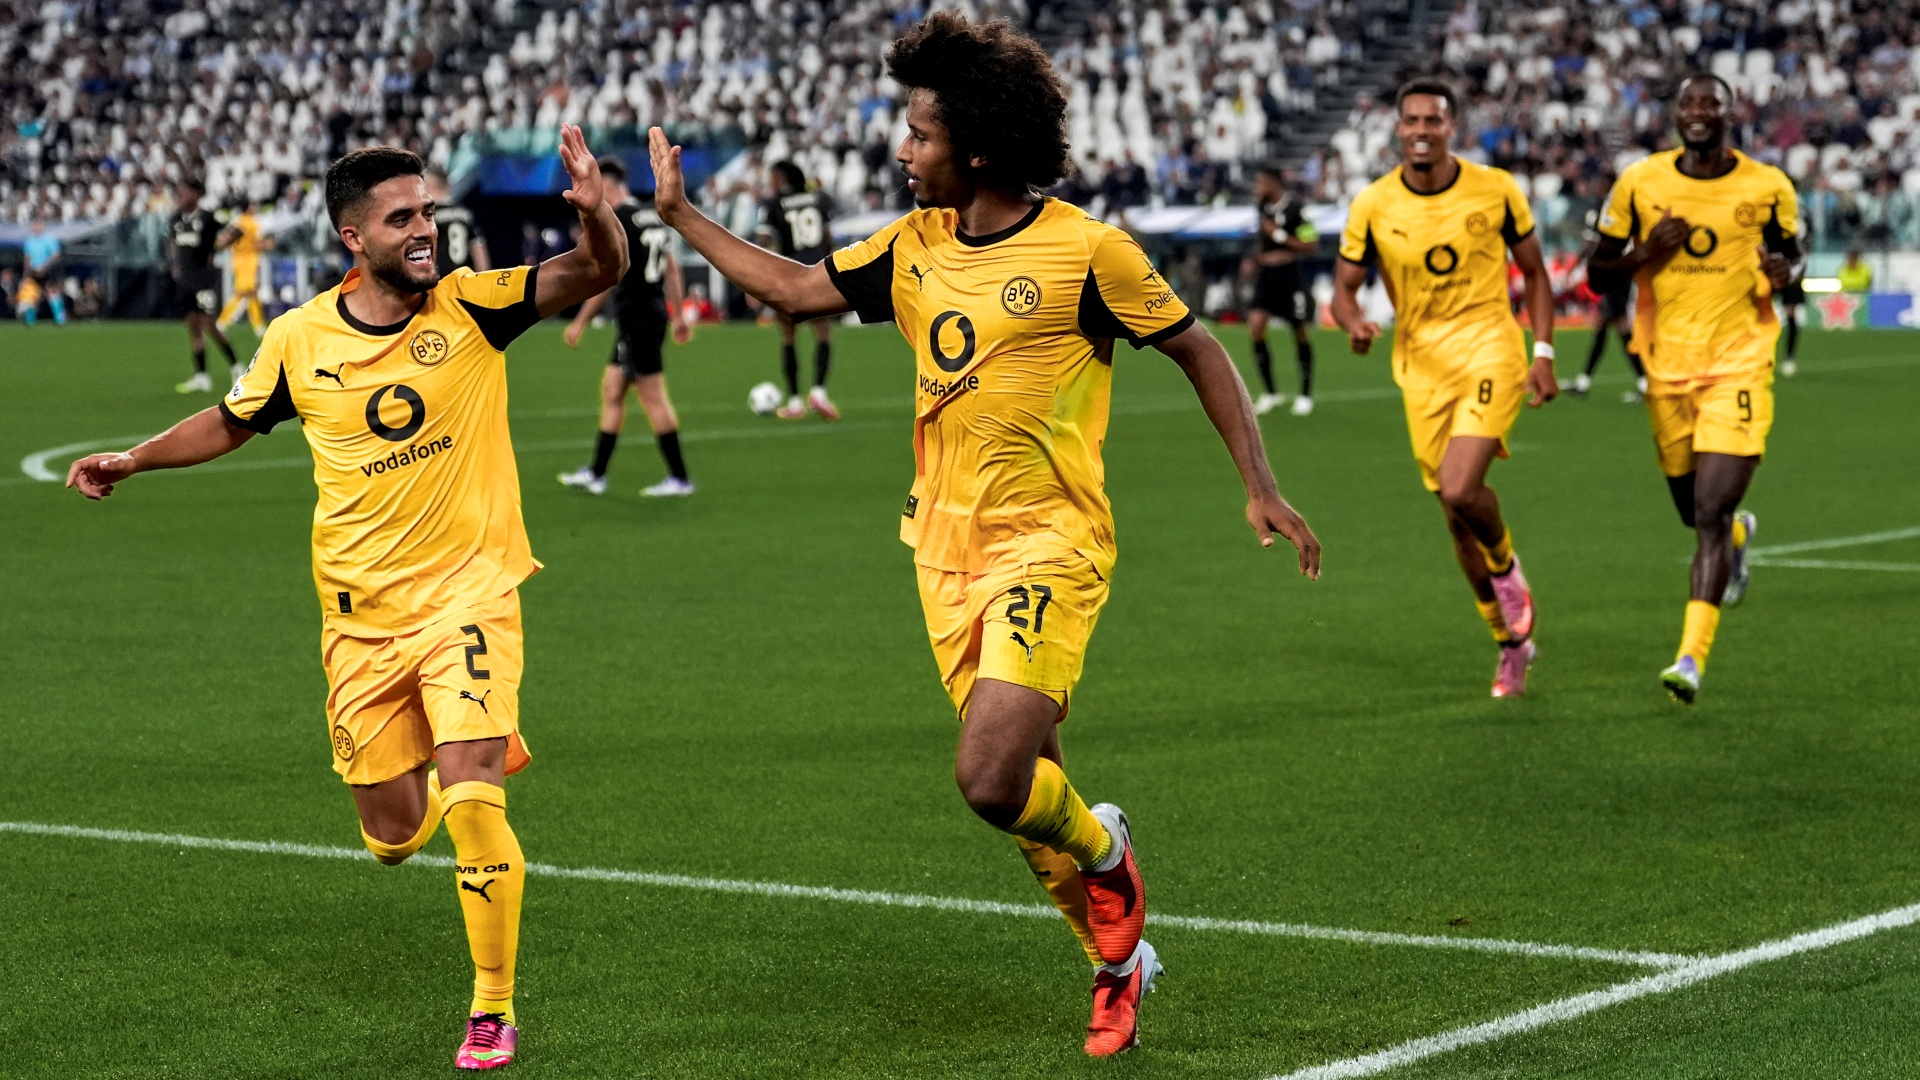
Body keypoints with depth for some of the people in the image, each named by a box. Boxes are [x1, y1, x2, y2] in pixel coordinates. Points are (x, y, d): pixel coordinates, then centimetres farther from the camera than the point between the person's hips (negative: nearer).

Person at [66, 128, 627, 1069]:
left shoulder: (473, 306, -7)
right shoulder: (300, 340, -1)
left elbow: (599, 272, -18)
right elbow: (232, 423, 18)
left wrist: (596, 213, -37)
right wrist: (133, 460, 11)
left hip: (467, 592, -2)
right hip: (361, 617, 3)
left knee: (472, 799, -18)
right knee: (393, 839, 6)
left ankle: (493, 1007, 1)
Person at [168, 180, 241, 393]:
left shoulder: (208, 217, -10)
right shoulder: (176, 219, 8)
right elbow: (171, 242, 25)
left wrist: (215, 250, -9)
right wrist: (173, 264, 13)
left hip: (205, 276, -7)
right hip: (184, 277, 7)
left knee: (210, 324, -10)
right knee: (192, 325, 5)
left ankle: (236, 367, 5)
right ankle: (200, 377, 8)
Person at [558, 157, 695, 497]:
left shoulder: (617, 220, -15)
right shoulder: (653, 214, 12)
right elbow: (672, 267, 17)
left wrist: (580, 321, -11)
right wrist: (677, 316, 23)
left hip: (636, 318, -9)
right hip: (654, 312, 9)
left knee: (653, 398, -4)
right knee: (611, 390, 14)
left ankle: (679, 478, -1)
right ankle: (596, 475, 18)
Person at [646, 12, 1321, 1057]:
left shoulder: (1086, 251, -11)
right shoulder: (912, 247, 7)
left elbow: (1197, 352, -2)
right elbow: (792, 287, 19)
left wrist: (1260, 486, -5)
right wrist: (679, 213, 17)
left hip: (1047, 545, -6)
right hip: (946, 548, 6)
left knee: (993, 781, -19)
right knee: (1023, 789, 10)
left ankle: (1103, 851, 12)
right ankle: (1116, 961, 28)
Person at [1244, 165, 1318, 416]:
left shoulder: (1294, 207, -15)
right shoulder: (1261, 206, 5)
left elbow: (1311, 245, -13)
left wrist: (1279, 236, -20)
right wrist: (1255, 257, 7)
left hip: (1289, 274, -6)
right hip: (1265, 272, 6)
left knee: (1299, 332, 5)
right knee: (1255, 325, -10)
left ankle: (1305, 395, 22)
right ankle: (1270, 393, 1)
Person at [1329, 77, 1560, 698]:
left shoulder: (1495, 191, -4)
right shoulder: (1373, 205, -2)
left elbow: (1534, 273, 6)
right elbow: (1344, 287, 4)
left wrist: (1543, 353, -2)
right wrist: (1354, 322, -19)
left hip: (1490, 353, -3)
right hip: (1421, 368, 3)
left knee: (1460, 491, -23)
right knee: (1457, 519, 7)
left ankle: (1508, 569, 10)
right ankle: (1512, 645, 25)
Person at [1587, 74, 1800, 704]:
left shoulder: (1767, 188, -2)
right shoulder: (1639, 183, -1)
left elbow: (1791, 252, 15)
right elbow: (1597, 267, 7)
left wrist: (1783, 270, -9)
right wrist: (1645, 255, -13)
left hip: (1739, 368, -3)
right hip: (1668, 369, 3)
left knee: (1710, 513, -14)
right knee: (1694, 509, 16)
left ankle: (1692, 659, -15)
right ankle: (1739, 534, 54)